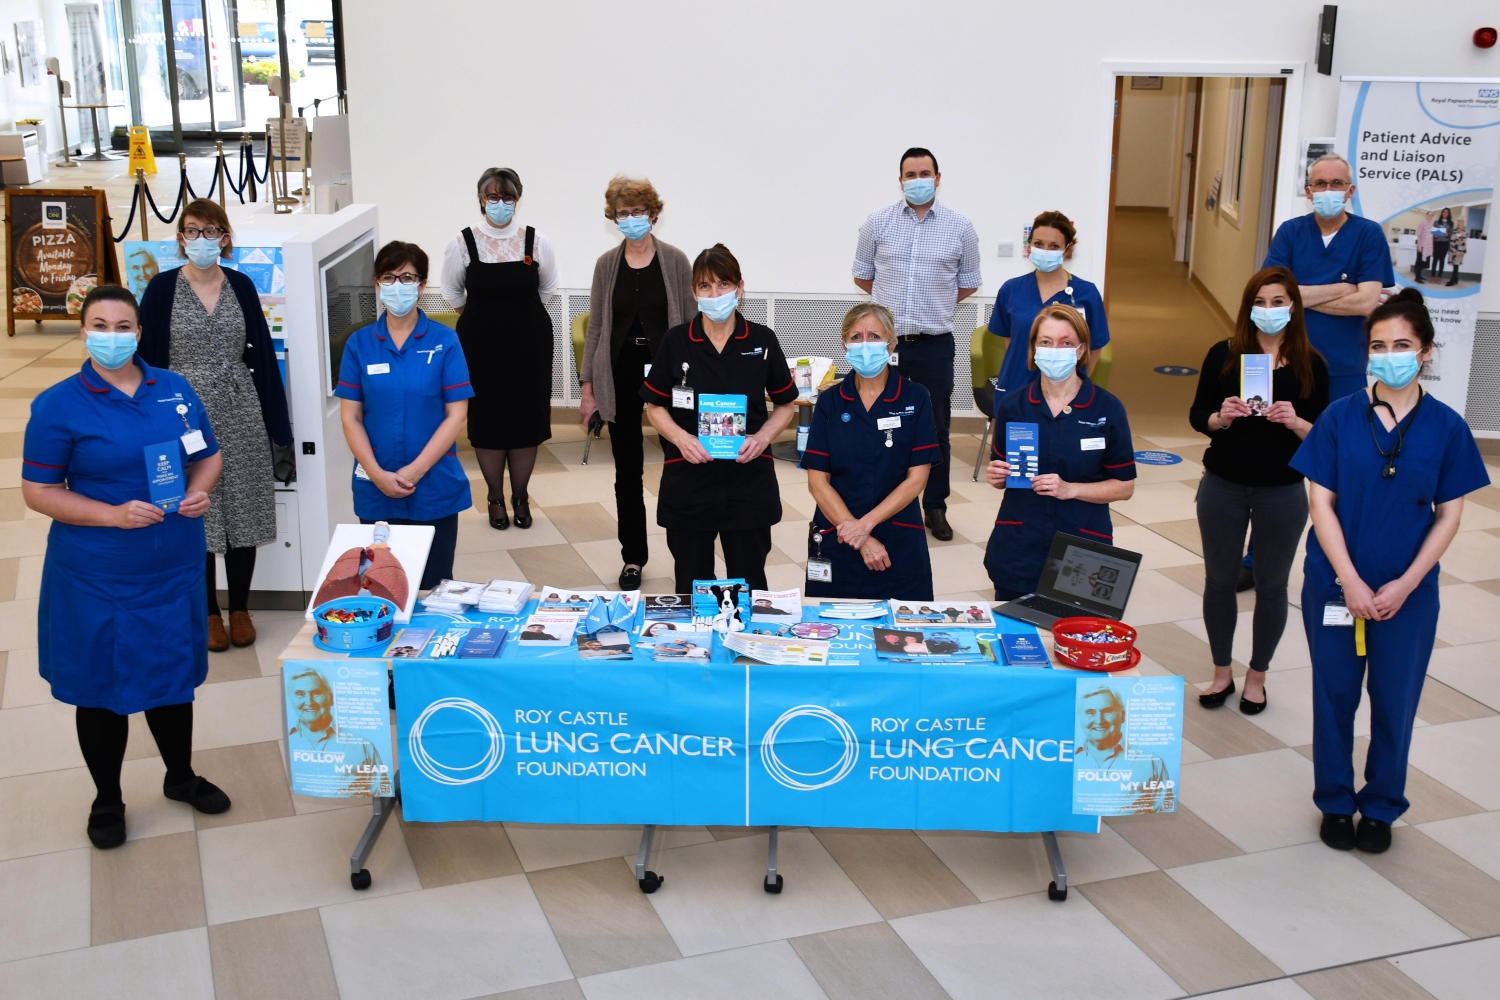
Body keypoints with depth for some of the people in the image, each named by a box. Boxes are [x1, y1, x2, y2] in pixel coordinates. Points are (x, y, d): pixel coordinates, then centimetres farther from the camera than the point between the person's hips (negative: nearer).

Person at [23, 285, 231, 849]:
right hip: (97, 576, -4)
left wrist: (200, 492, -9)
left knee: (174, 674, 17)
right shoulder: (59, 405, -9)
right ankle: (107, 800, 27)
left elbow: (209, 455, 13)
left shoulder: (175, 390, 3)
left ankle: (180, 776, 38)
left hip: (175, 566, 4)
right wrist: (113, 515, -21)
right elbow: (37, 492, -8)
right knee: (102, 687, 9)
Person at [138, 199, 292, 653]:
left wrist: (277, 423, 4)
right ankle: (209, 612, 19)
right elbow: (149, 358, -1)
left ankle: (241, 609, 21)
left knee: (243, 510, 6)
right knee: (196, 515, 5)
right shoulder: (162, 288, -3)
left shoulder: (241, 286, 3)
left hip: (240, 411, 2)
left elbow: (263, 354, 5)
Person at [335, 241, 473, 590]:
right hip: (376, 490, 1)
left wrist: (415, 470, -13)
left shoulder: (444, 341, -3)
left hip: (435, 487, -1)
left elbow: (456, 414, -6)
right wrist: (377, 474, -11)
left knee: (433, 588, 6)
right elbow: (350, 417, 1)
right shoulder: (359, 343, 2)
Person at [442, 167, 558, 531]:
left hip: (529, 343, 1)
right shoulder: (463, 243, -5)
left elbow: (547, 289, 12)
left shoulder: (536, 241, -3)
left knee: (526, 419, 5)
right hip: (481, 345, 0)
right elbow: (452, 292, 9)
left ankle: (520, 497, 22)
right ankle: (495, 498, 20)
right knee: (487, 420, 4)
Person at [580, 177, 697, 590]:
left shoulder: (675, 261, 0)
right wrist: (587, 388, 4)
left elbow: (692, 323, 1)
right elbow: (596, 328, 8)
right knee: (627, 472, 8)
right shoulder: (606, 265, 6)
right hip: (620, 375, 2)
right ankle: (633, 558, 18)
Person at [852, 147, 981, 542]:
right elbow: (862, 276, 13)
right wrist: (895, 302, 11)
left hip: (934, 345, 0)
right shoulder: (878, 223, 3)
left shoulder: (960, 228, 3)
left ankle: (935, 508, 16)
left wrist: (934, 305, 10)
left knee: (936, 429, 5)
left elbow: (968, 284, 13)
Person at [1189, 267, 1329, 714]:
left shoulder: (1311, 364, -4)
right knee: (1219, 580, 11)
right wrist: (1220, 417, -22)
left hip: (1283, 493, -1)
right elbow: (1197, 416, -1)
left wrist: (1295, 422, -23)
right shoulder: (1224, 354, -3)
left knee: (1271, 585, 11)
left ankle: (1257, 676, 28)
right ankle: (1222, 672, 28)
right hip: (1223, 488, 1)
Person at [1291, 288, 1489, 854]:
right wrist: (1351, 583, -13)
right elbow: (1321, 503, -6)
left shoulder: (1446, 427, -4)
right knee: (1335, 695, 11)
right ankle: (1335, 802, 28)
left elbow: (1449, 515, -1)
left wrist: (1405, 585, -10)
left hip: (1408, 593, 0)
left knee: (1394, 700, 10)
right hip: (1335, 585, 0)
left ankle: (1381, 807, 29)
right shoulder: (1340, 417, -6)